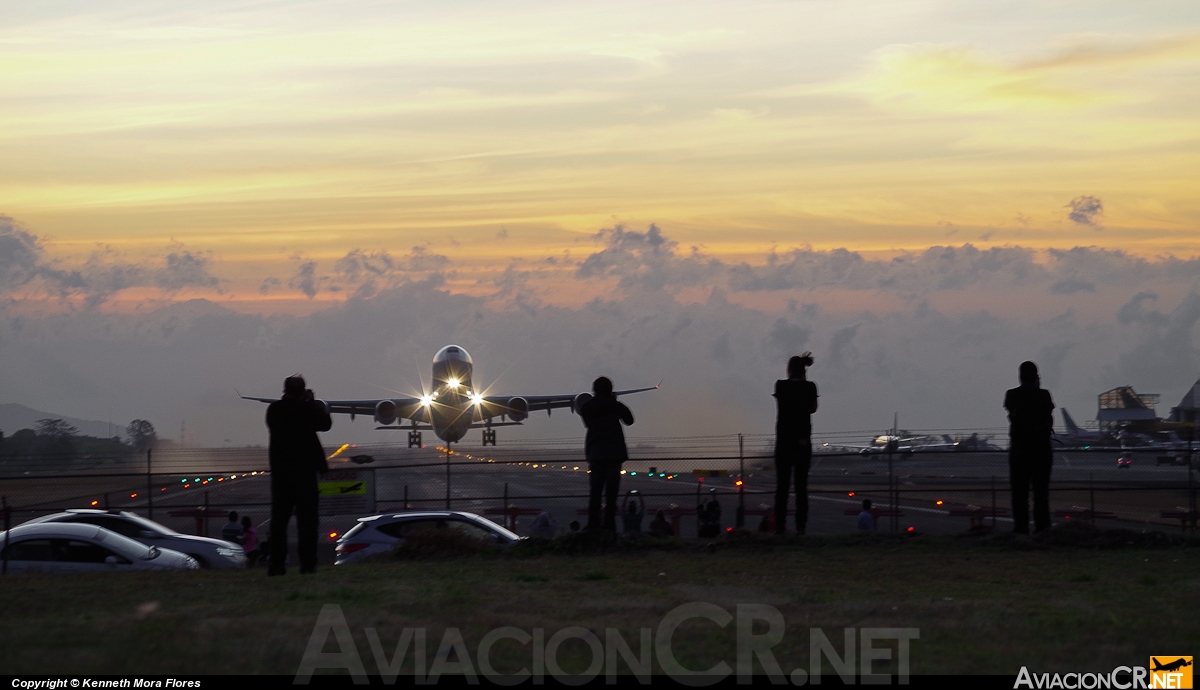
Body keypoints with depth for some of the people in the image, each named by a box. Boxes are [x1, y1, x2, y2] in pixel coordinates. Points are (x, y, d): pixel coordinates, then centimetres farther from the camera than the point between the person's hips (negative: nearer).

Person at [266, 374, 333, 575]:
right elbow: (325, 423, 2)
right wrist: (313, 402, 10)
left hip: (280, 470, 3)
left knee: (279, 518, 5)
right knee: (306, 518, 1)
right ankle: (307, 562, -5)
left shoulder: (274, 409, -1)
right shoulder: (306, 409, -10)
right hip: (305, 469, -3)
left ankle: (276, 563, -1)